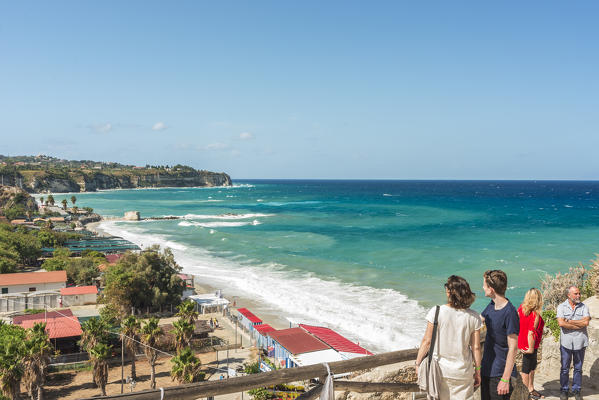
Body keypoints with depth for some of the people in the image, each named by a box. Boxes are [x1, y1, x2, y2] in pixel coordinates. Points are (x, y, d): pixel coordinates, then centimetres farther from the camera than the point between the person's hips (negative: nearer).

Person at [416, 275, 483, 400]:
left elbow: (427, 341, -8)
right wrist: (477, 371, 11)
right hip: (463, 371, 1)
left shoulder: (436, 312, -12)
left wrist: (418, 362, 4)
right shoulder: (473, 317, -6)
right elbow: (476, 347, -1)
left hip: (440, 369, -1)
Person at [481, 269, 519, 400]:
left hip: (499, 374, -8)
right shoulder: (492, 305, 1)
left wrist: (505, 379, -20)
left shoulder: (510, 313, -22)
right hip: (486, 369, 8)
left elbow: (513, 349, -21)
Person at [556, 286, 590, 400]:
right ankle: (564, 390, 18)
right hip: (566, 342, -1)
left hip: (580, 342, 1)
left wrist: (569, 321, -11)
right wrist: (579, 326, -11)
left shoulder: (584, 307, 3)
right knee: (565, 368, 7)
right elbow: (561, 323, -14)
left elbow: (586, 322, -13)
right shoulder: (561, 307, 0)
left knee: (578, 368, 11)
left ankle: (576, 390, 24)